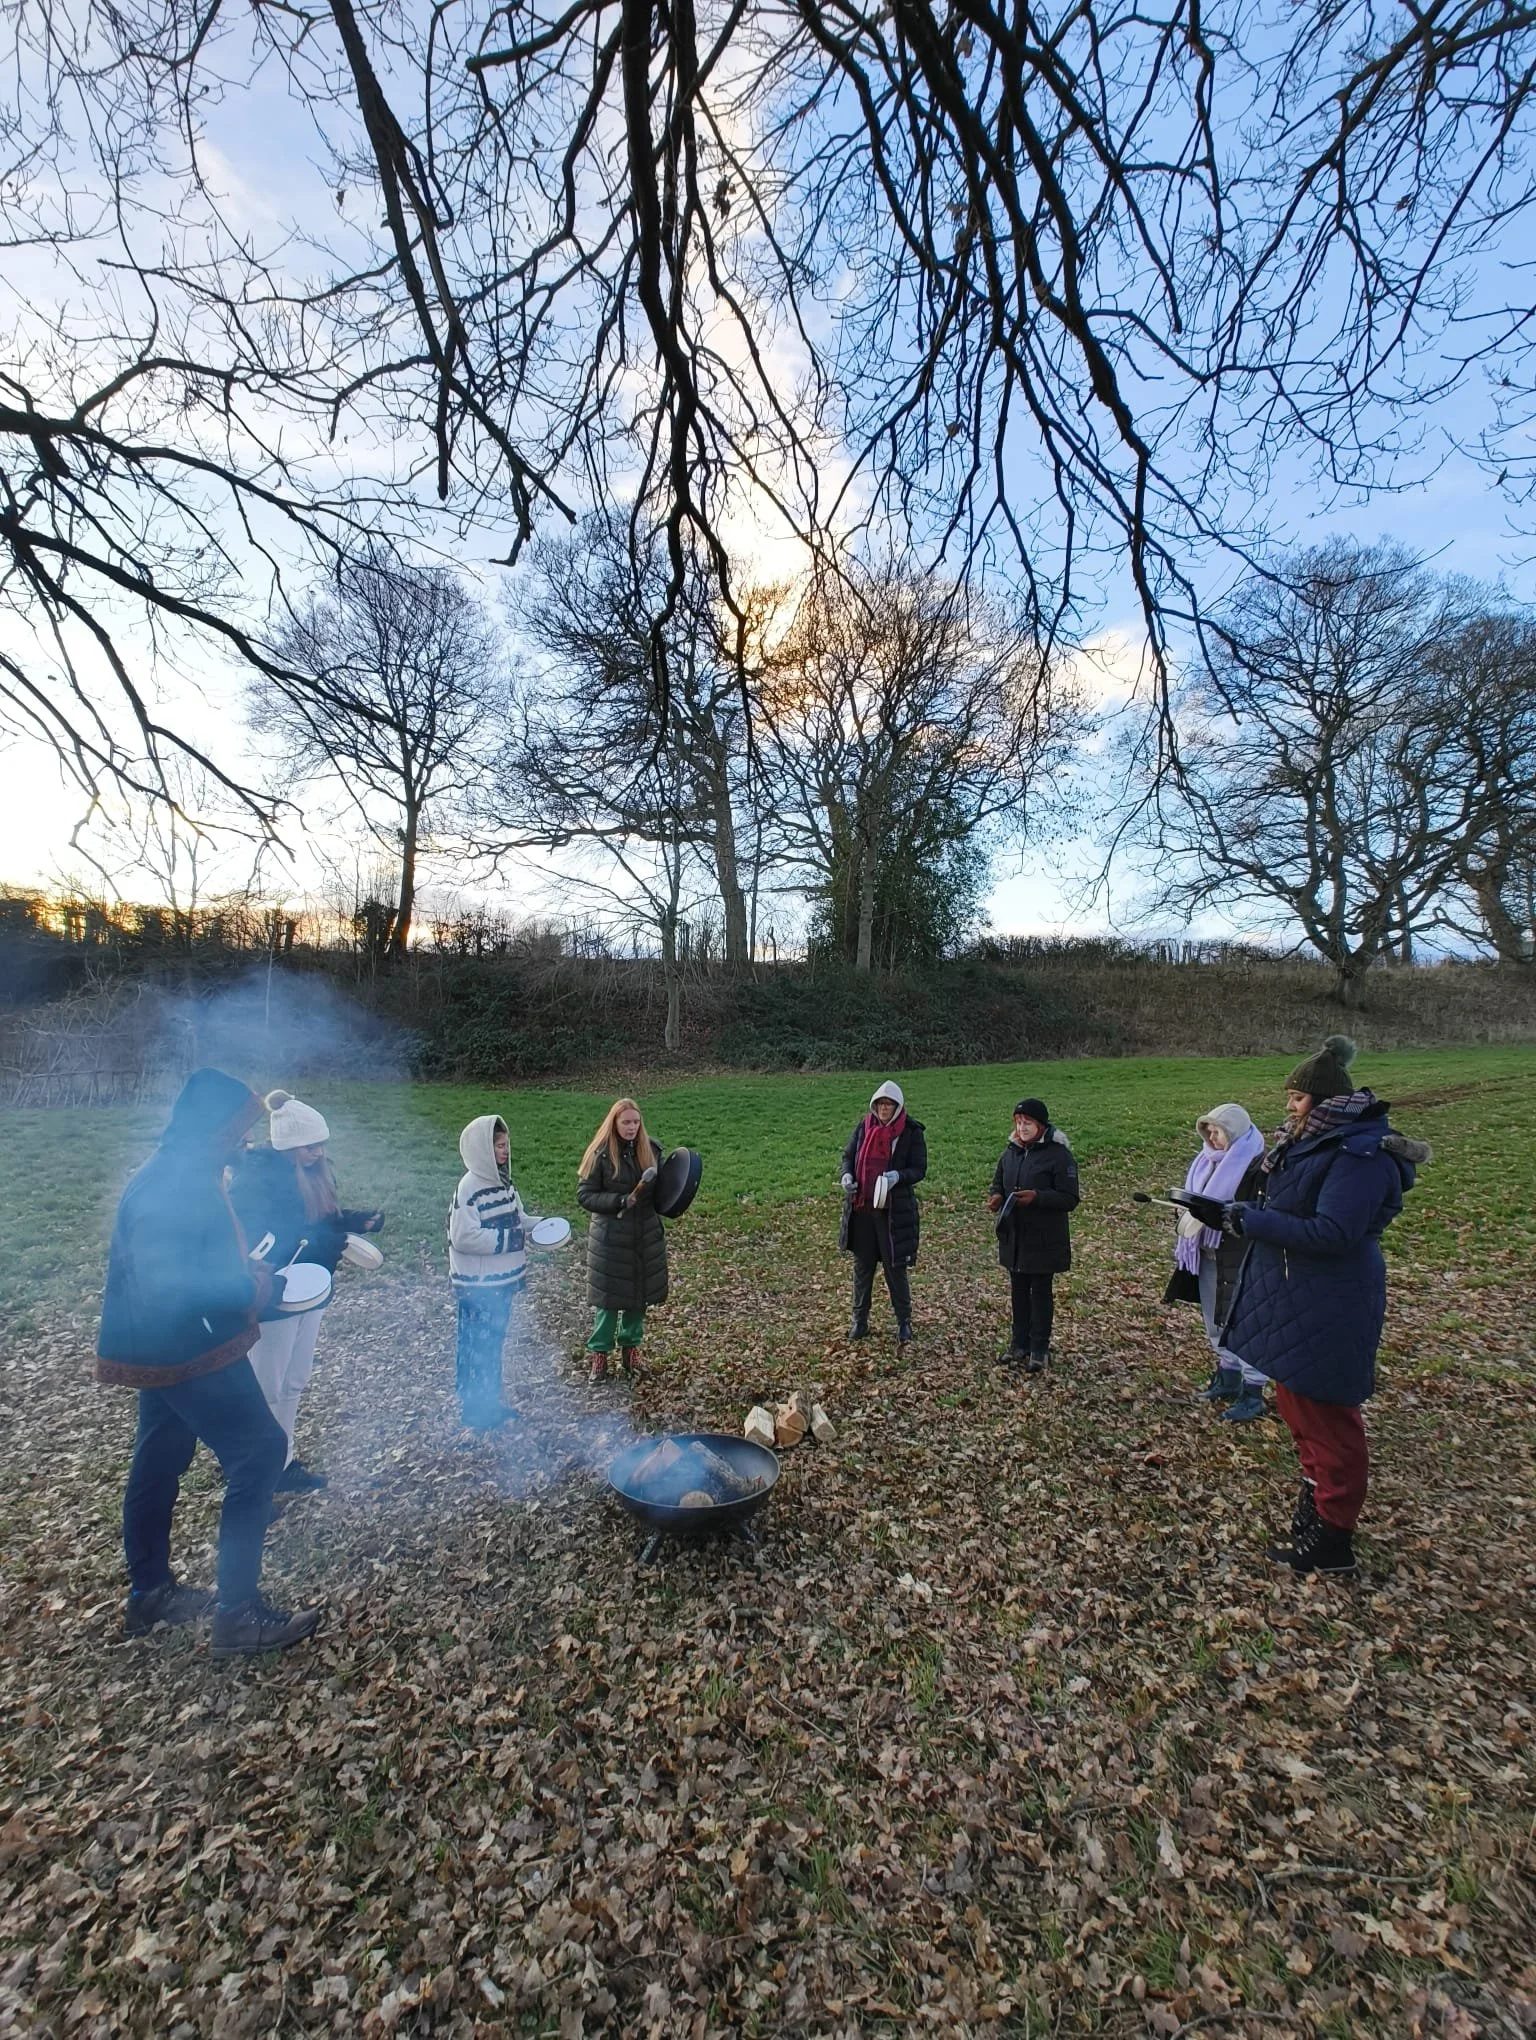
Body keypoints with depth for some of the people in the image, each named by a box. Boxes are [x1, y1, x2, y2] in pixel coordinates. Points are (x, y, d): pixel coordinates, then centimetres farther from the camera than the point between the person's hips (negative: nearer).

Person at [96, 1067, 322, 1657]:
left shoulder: (181, 1175, 6)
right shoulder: (167, 1187, -26)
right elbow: (165, 1287, -30)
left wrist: (244, 1271, 5)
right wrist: (246, 1287, -22)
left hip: (167, 1348, 11)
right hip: (184, 1351, -11)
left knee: (160, 1461, 22)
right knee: (259, 1453, -5)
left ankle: (149, 1593, 40)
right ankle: (238, 1614, 6)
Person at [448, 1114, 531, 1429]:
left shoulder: (503, 1181, 6)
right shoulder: (469, 1187, -21)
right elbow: (464, 1237, -24)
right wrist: (509, 1239, -21)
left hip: (504, 1279, 8)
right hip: (478, 1285, -8)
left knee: (494, 1343, 20)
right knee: (477, 1346, 7)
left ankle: (492, 1400, 34)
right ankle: (476, 1409, 22)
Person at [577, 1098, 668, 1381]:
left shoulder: (651, 1150, 0)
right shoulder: (601, 1154, -11)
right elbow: (584, 1195, -9)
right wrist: (619, 1201, -21)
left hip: (646, 1237, 4)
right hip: (611, 1239, -4)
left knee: (640, 1294, 13)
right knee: (608, 1297, 5)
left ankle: (630, 1347, 33)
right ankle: (600, 1352, 24)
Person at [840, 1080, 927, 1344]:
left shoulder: (911, 1132, -5)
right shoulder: (863, 1127, 4)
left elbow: (919, 1169, -5)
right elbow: (848, 1155, 12)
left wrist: (898, 1176, -24)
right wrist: (846, 1175, -9)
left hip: (895, 1209, -3)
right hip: (861, 1208, 3)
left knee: (896, 1266, 4)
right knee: (862, 1264, 12)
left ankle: (904, 1321, 22)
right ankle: (860, 1320, 25)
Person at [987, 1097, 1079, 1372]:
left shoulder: (1058, 1155, -13)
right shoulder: (1010, 1153, 5)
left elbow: (1070, 1199, -15)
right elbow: (997, 1184, 16)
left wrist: (1037, 1197, -28)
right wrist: (996, 1197, -7)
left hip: (1044, 1241, -5)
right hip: (1013, 1238, 5)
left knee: (1040, 1293, 7)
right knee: (1019, 1292, 16)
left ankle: (1039, 1350, 21)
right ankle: (1019, 1343, 29)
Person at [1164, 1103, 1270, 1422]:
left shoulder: (1257, 1165, -12)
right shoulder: (1207, 1162, 11)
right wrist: (1189, 1210, 2)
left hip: (1240, 1258, -8)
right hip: (1206, 1253, 8)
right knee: (1216, 1323, 17)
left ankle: (1253, 1394, 12)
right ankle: (1227, 1379, 32)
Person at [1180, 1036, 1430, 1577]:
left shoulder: (1361, 1155, -21)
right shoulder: (1312, 1143, 8)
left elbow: (1331, 1233, -28)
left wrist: (1244, 1219, -26)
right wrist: (1229, 1211, -2)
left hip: (1327, 1308, -10)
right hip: (1292, 1298, 10)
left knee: (1325, 1415, 4)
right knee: (1297, 1404, 22)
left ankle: (1332, 1537, 20)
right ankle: (1316, 1497, 40)